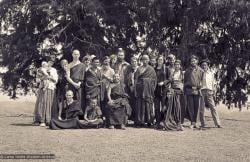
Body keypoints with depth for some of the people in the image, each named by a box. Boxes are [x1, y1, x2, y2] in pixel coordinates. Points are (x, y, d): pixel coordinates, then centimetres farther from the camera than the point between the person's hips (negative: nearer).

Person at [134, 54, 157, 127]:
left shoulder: (151, 69, 8)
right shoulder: (139, 69, 7)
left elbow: (154, 79, 7)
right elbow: (136, 78, 1)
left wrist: (153, 88, -3)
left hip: (149, 88, 0)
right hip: (141, 88, 0)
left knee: (149, 103, 0)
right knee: (140, 103, -3)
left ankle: (149, 120, 7)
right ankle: (140, 120, 1)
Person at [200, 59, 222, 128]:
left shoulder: (211, 73, 16)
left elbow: (213, 83, 20)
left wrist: (213, 91, 9)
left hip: (209, 91, 2)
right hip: (201, 91, -2)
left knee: (213, 107, -6)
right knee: (201, 108, -2)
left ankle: (217, 123, -6)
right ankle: (202, 124, 5)